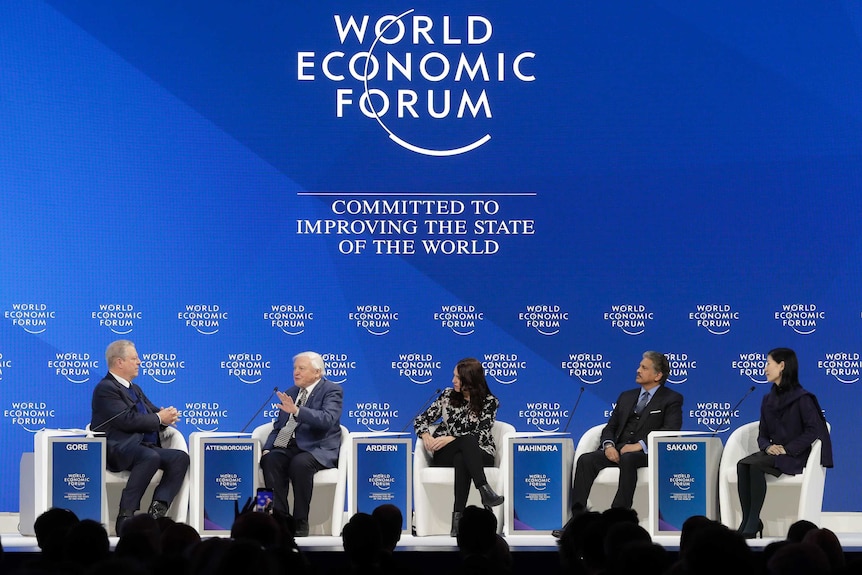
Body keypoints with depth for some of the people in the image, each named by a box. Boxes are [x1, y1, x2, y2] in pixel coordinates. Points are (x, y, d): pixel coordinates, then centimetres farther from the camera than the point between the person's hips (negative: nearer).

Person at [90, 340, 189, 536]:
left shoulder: (135, 389, 28)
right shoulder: (106, 389, -3)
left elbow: (155, 412, 26)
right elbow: (127, 420, -15)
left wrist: (168, 415, 1)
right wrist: (159, 419, -6)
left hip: (143, 446, 9)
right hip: (118, 449, -9)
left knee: (181, 457, -16)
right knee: (151, 457, -38)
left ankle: (157, 510, -27)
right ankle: (125, 516, -36)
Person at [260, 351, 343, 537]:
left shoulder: (332, 390, -1)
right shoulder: (291, 393, 20)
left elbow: (327, 419, -20)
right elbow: (278, 427, 22)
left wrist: (296, 410, -32)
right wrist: (267, 448, 2)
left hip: (317, 450, -5)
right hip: (289, 448, 5)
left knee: (300, 463, -36)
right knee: (270, 460, -27)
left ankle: (301, 522, -26)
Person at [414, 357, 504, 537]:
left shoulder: (489, 402, 4)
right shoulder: (448, 395, 13)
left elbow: (482, 434, -8)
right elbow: (421, 419, 14)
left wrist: (451, 438, -19)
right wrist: (426, 435, -10)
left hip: (479, 454, -1)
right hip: (444, 455, 1)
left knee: (461, 460, -40)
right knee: (467, 440, -36)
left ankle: (458, 516, -53)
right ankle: (485, 490, -55)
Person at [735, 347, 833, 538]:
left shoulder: (802, 398, -7)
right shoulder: (768, 400, 14)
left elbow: (813, 430, -13)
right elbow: (762, 434, 14)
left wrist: (788, 449, -19)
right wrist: (767, 446, -10)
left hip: (794, 457, -6)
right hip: (773, 453, 6)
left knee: (755, 465, -32)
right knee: (742, 464, -25)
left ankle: (753, 523, -29)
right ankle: (747, 520, -25)